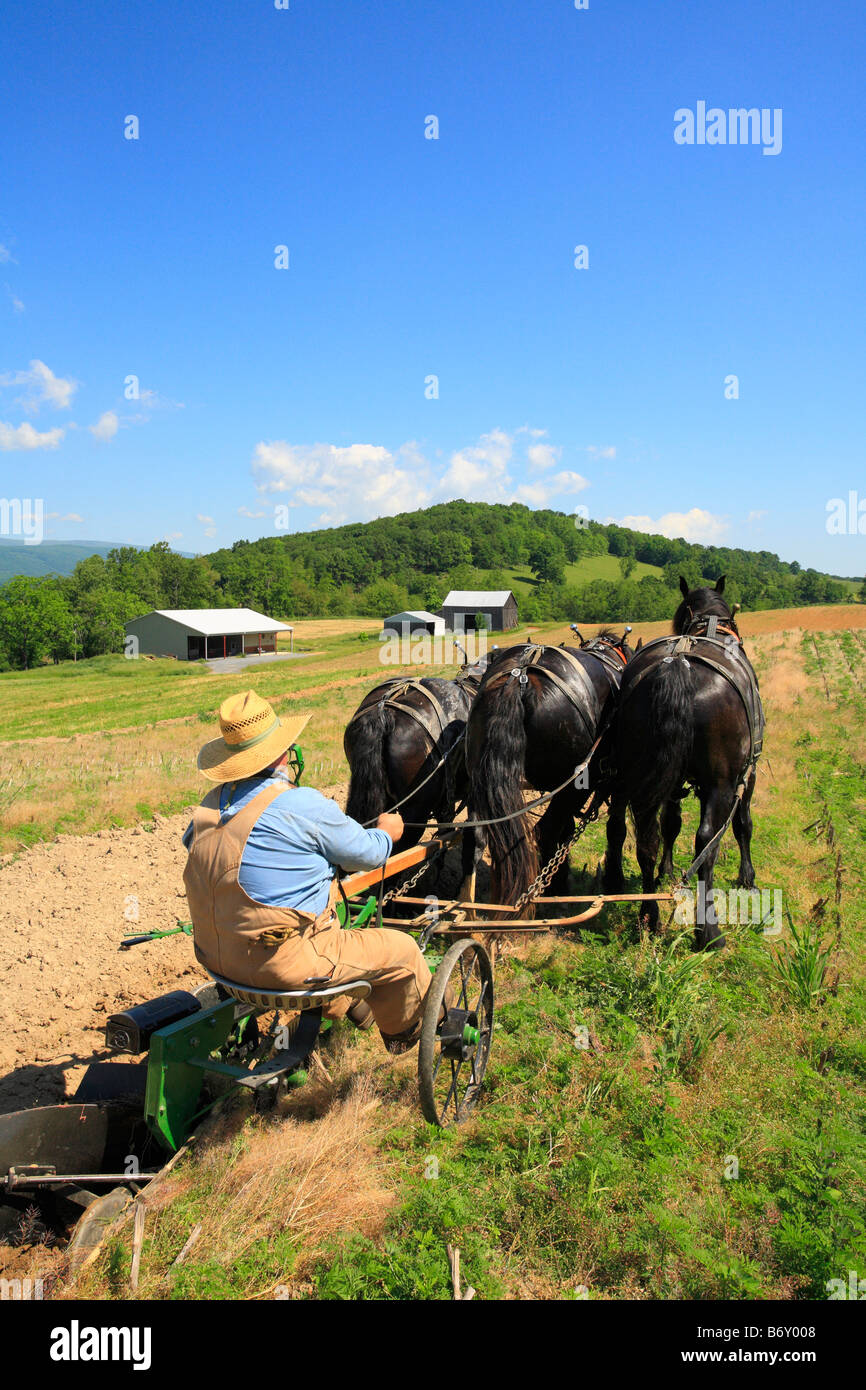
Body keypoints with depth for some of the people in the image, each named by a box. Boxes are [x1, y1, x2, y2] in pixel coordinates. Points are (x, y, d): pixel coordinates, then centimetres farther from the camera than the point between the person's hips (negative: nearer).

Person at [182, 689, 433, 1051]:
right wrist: (386, 832, 17)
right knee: (401, 949, 9)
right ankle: (403, 1030, 35)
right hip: (280, 964, -8)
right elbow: (367, 855, -8)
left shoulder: (210, 804, 1)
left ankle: (344, 1006, 51)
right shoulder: (303, 805, -19)